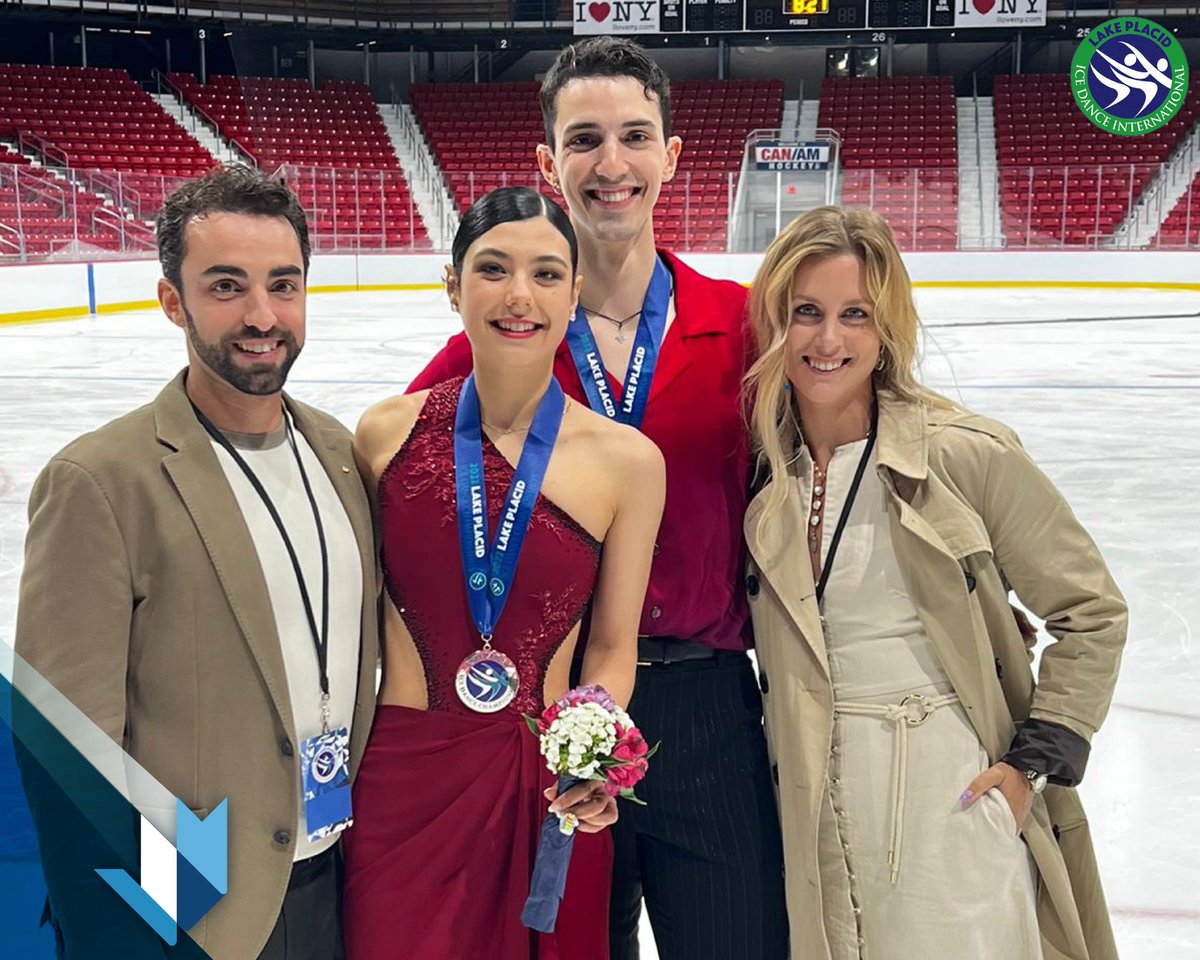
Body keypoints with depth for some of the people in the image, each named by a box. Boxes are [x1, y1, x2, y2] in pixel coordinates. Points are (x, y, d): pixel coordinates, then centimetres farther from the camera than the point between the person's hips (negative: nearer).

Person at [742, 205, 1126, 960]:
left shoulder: (966, 454, -13)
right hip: (820, 810, 4)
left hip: (957, 793, -3)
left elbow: (1092, 612, -4)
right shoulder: (760, 470, 0)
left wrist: (1036, 759, -7)